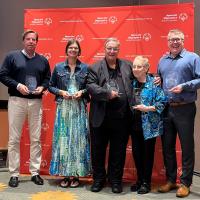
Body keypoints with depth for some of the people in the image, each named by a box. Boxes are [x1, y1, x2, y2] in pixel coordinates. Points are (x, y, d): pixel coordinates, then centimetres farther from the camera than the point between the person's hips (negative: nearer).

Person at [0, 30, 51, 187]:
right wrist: (17, 85, -14)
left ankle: (35, 172, 16)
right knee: (14, 139, 1)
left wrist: (42, 87, -6)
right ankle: (14, 174, 11)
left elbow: (48, 78, 15)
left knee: (36, 139, 6)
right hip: (17, 101, -2)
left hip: (36, 102, 3)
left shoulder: (43, 60, 11)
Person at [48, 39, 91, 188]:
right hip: (63, 107, 0)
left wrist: (82, 92, -10)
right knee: (63, 138, 0)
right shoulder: (58, 67, 6)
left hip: (79, 108, 0)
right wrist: (61, 92, -8)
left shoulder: (85, 68, 5)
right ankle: (65, 174, 9)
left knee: (78, 139, 0)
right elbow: (51, 86, 9)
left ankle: (76, 175, 9)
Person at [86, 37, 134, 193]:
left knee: (118, 150, 10)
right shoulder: (95, 67, 4)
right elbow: (90, 86, -9)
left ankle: (115, 180, 26)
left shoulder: (127, 66, 12)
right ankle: (99, 179, 27)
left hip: (122, 117, 2)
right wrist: (107, 93, -19)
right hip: (100, 117, -1)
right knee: (98, 149, 9)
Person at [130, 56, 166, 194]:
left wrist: (147, 108, -21)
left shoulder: (153, 83, -8)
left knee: (148, 153, 5)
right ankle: (140, 179, 26)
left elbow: (162, 102, -13)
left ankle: (146, 182, 18)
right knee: (136, 152, 10)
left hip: (149, 125, -5)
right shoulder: (132, 83, 7)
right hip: (135, 124, 5)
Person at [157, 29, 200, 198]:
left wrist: (184, 86, -19)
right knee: (167, 146, 11)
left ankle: (185, 183, 16)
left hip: (184, 109, -5)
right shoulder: (162, 60, 14)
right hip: (165, 109, 5)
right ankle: (171, 180, 26)